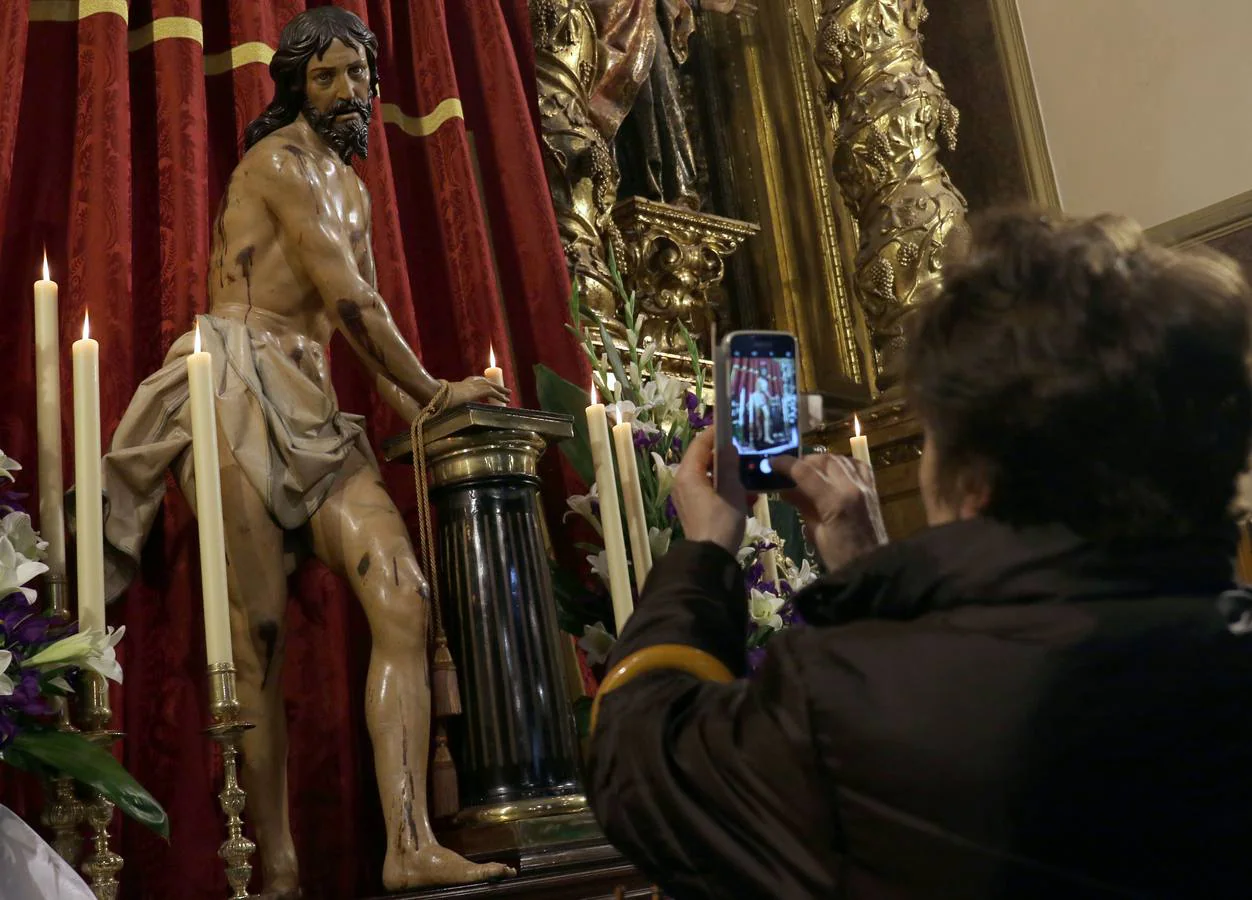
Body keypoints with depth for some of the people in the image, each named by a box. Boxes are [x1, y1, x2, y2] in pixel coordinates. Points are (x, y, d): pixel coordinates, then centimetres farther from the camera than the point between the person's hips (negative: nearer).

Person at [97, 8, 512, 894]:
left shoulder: (351, 189, 26)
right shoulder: (282, 156, 0)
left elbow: (364, 314, 23)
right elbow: (345, 295, -8)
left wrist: (415, 411, 10)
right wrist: (432, 389, -2)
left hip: (314, 412, 8)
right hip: (242, 387, -8)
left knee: (405, 601, -11)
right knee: (260, 633, -10)